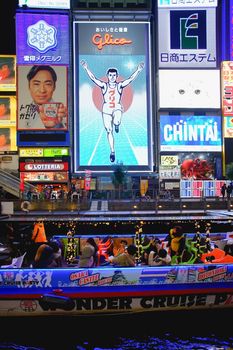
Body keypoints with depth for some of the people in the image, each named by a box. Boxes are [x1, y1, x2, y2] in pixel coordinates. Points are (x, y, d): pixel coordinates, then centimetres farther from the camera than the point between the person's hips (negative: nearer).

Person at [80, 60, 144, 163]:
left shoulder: (120, 85, 1)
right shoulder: (104, 85, 1)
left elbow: (131, 78, -8)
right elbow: (93, 78, -8)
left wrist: (138, 70, -20)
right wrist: (86, 68, -19)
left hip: (117, 108, -1)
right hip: (106, 109, 1)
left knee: (116, 122, -35)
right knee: (109, 131, 4)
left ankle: (117, 125, 5)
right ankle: (112, 152, 16)